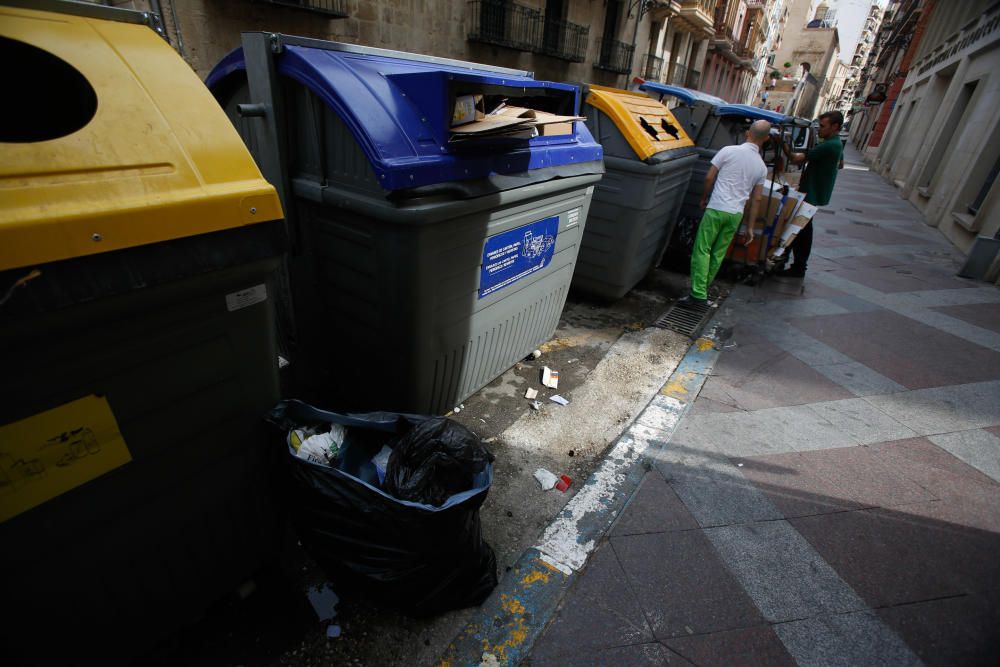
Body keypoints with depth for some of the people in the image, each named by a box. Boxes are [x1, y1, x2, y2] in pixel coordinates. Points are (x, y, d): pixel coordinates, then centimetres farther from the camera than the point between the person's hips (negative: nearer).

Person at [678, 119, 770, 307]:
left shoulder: (728, 151, -4)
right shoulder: (762, 167, 9)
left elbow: (709, 178, -3)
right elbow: (756, 200, 11)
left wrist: (703, 198, 15)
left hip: (717, 209, -4)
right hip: (736, 214, 5)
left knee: (702, 250, -4)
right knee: (718, 253, 13)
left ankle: (698, 295, -11)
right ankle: (704, 288, 21)